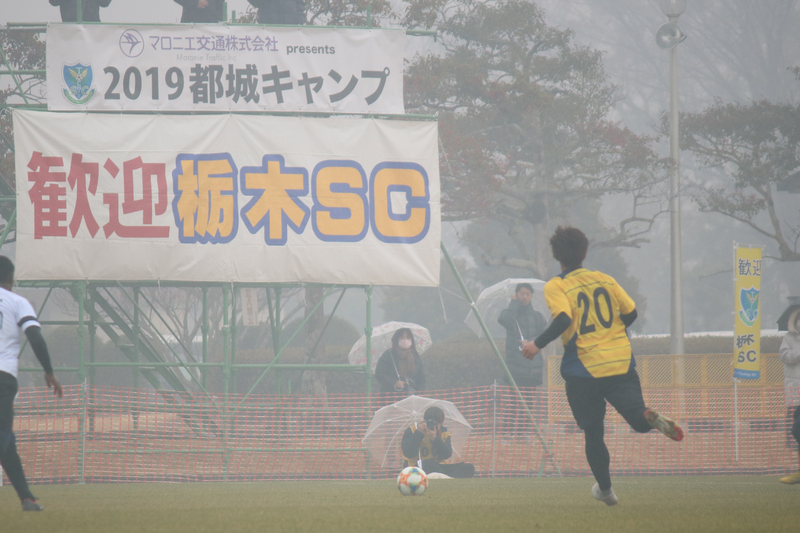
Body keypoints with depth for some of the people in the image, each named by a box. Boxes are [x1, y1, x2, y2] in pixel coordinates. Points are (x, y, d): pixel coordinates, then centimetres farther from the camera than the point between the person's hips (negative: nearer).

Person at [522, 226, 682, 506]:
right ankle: (650, 417, -38)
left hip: (583, 370, -2)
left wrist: (538, 344, -15)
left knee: (593, 433, 13)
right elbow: (630, 313, 9)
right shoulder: (604, 279, 9)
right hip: (621, 362, 2)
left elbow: (563, 319, -21)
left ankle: (605, 490, 18)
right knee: (638, 419, -2)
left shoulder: (556, 287, -4)